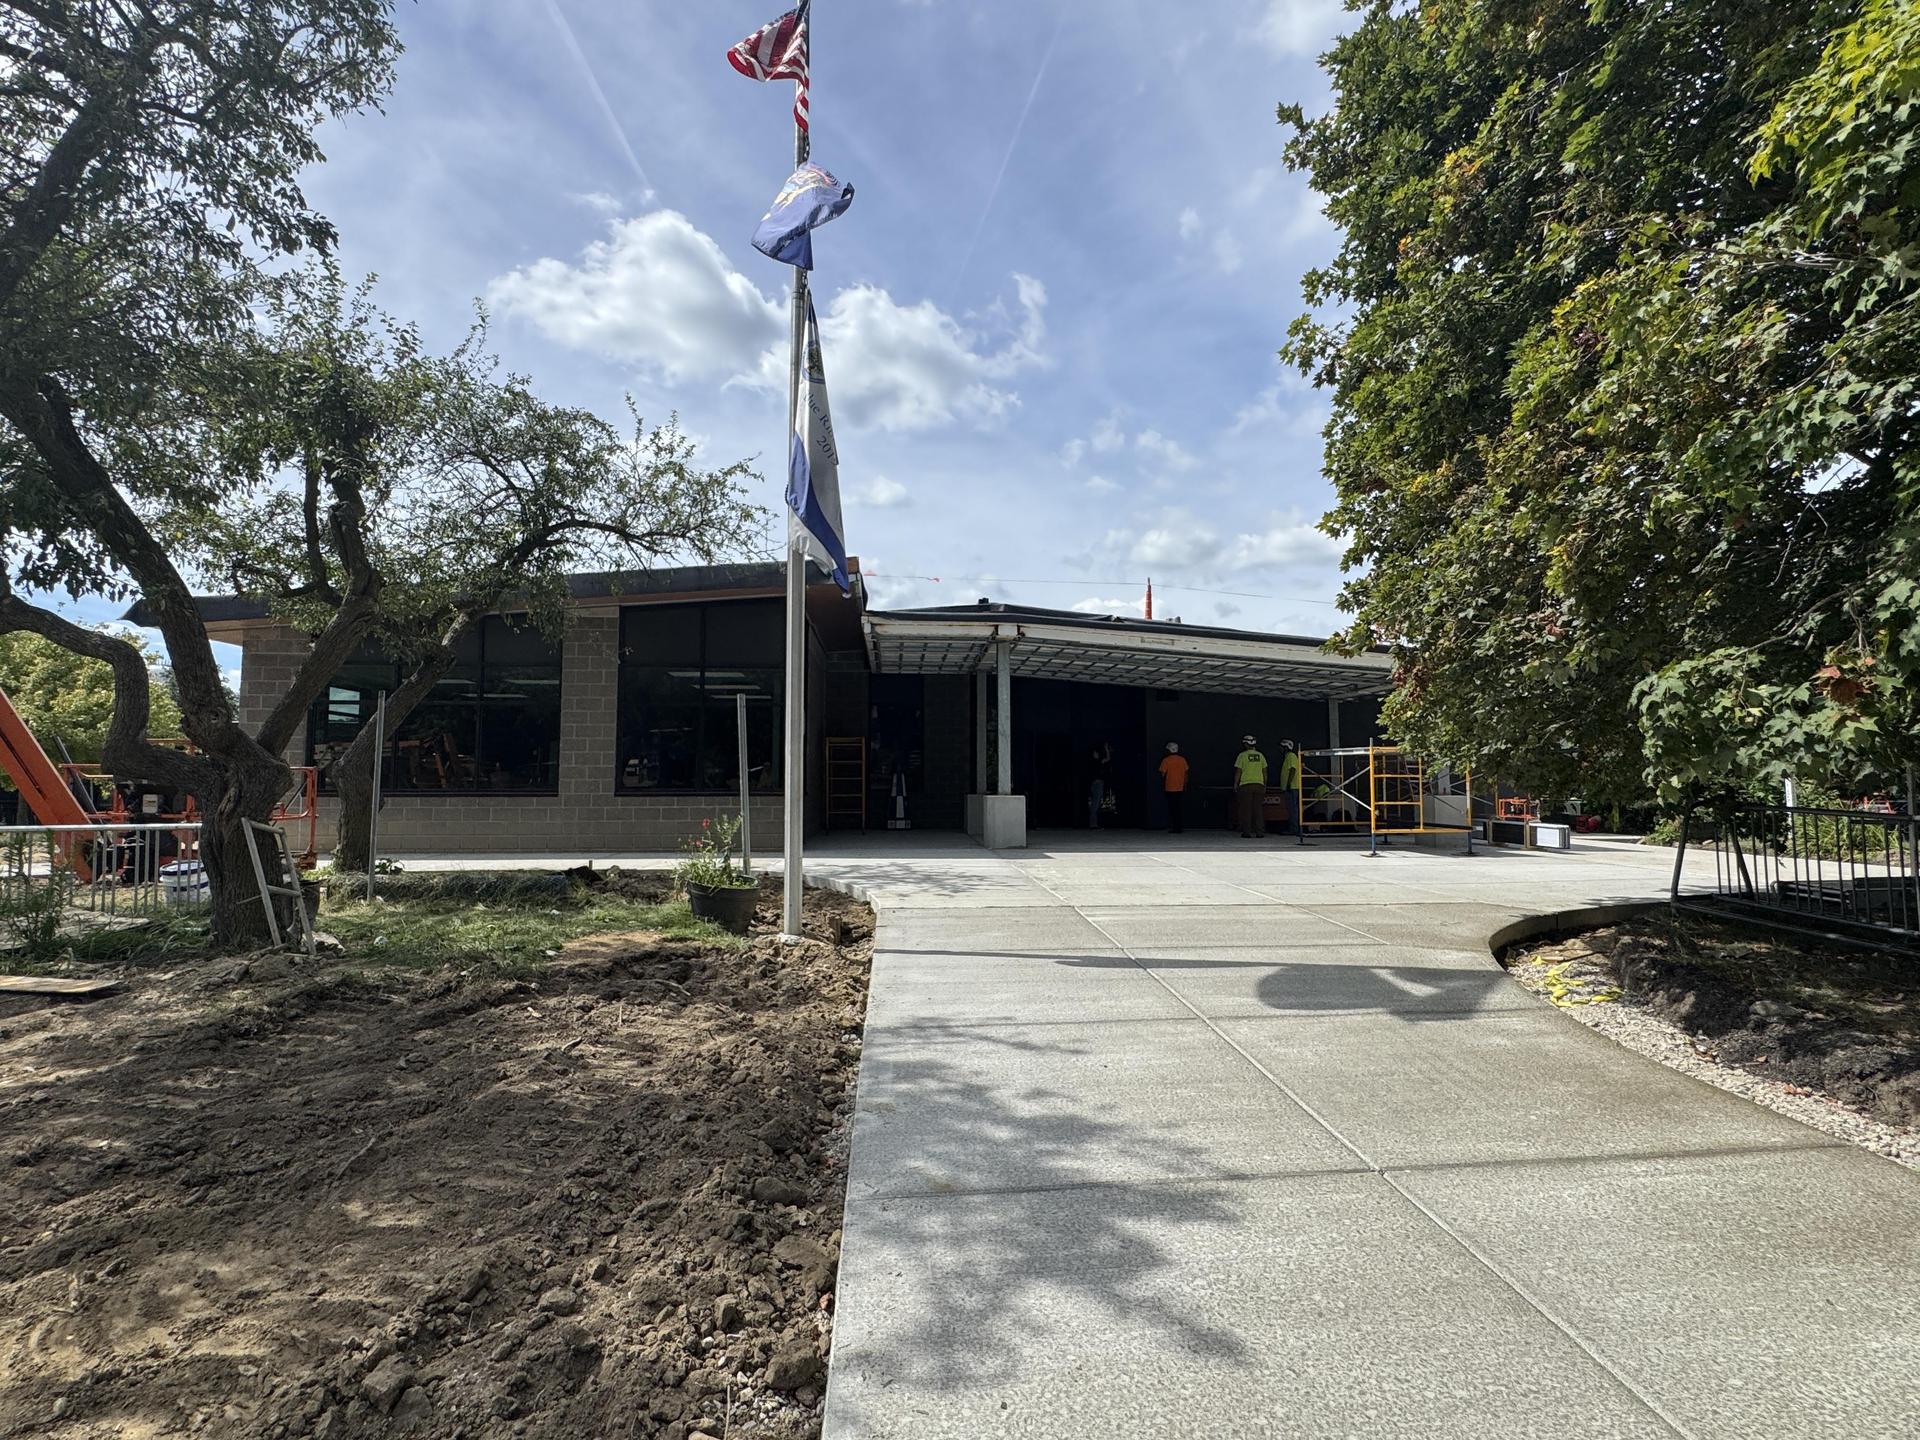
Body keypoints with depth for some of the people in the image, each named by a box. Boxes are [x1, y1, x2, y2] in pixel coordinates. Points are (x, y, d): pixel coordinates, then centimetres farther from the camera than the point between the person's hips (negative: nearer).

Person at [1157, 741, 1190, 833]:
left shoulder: (1166, 760, -7)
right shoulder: (1182, 760, 2)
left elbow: (1163, 774, -6)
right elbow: (1186, 773, 3)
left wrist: (1162, 785, 5)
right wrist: (1185, 785, 10)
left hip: (1170, 788, -3)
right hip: (1181, 788, 3)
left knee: (1172, 809, 2)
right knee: (1180, 808, 7)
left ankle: (1173, 828, -1)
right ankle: (1179, 828, 7)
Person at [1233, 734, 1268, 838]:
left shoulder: (1242, 755, -3)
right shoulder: (1260, 755, 8)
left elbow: (1238, 771, -4)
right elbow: (1265, 772, 10)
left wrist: (1235, 784, 4)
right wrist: (1265, 785, 17)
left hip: (1245, 785, -3)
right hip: (1259, 785, 3)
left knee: (1246, 809, 0)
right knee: (1258, 809, 7)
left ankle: (1247, 832, -1)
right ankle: (1260, 831, 6)